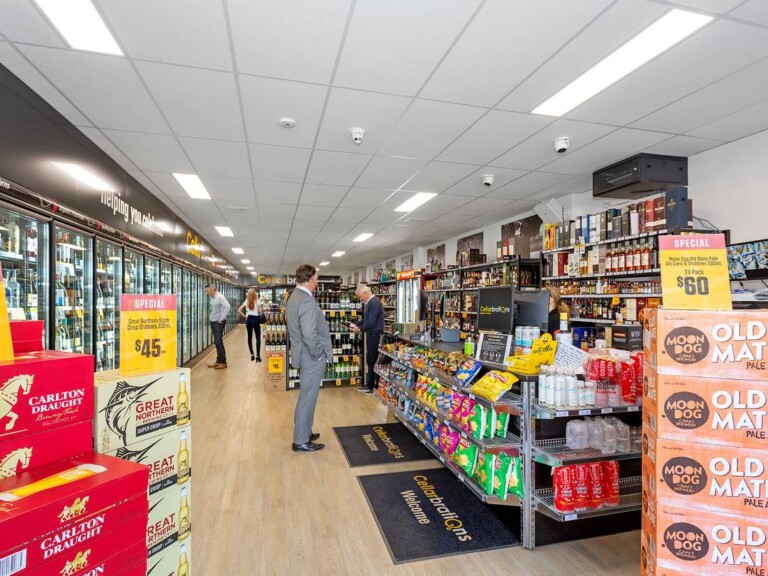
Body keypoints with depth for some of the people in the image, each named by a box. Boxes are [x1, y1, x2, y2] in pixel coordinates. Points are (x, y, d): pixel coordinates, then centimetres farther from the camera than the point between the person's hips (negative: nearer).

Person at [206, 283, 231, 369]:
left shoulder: (219, 297, -14)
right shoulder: (212, 298, 11)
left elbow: (227, 306, -25)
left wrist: (222, 318, -22)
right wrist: (211, 319, 12)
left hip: (219, 322, -8)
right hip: (213, 322, 8)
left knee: (219, 342, -6)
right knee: (216, 342, 11)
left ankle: (223, 362, 1)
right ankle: (218, 361, 19)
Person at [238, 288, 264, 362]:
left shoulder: (246, 302, 3)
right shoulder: (257, 302, -4)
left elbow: (239, 310, -2)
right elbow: (260, 312, -11)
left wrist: (245, 316, 4)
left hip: (249, 320, 3)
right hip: (256, 320, -3)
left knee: (250, 337, 13)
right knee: (258, 338, 1)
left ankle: (252, 355, 16)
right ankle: (257, 356, -5)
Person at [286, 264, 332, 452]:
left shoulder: (294, 297, 9)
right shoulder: (307, 301, -24)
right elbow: (309, 334, -33)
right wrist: (318, 354, -18)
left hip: (302, 353, 10)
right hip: (311, 358, -10)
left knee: (306, 397, 22)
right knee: (307, 399, 3)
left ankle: (304, 433, 36)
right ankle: (301, 441, 17)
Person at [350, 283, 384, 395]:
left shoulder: (374, 303, -19)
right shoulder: (370, 302, 12)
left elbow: (371, 323, -23)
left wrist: (359, 329, -11)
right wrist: (356, 324, 9)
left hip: (374, 335, -10)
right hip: (371, 335, 10)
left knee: (372, 361, -1)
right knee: (370, 360, 16)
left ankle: (372, 386, 9)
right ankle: (369, 385, 26)